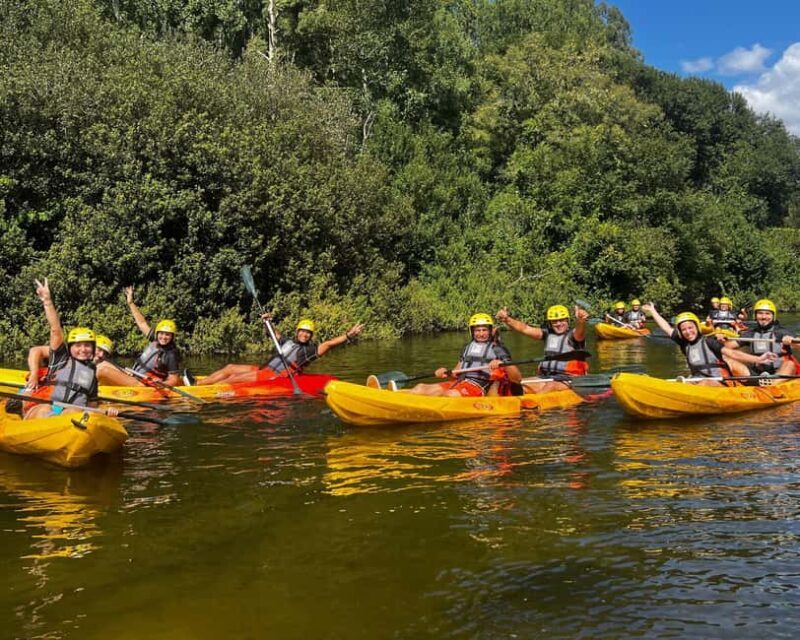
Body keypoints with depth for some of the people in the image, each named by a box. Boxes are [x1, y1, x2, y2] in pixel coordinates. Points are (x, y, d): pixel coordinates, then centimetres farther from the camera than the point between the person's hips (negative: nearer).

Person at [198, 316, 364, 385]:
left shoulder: (310, 350, -1)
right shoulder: (287, 342, 18)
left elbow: (328, 343, -14)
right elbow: (273, 332, 32)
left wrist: (348, 336, -26)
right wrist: (267, 321, 13)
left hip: (274, 377, -7)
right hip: (263, 369, 7)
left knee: (236, 378, -18)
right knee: (230, 368, 0)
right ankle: (196, 383, -1)